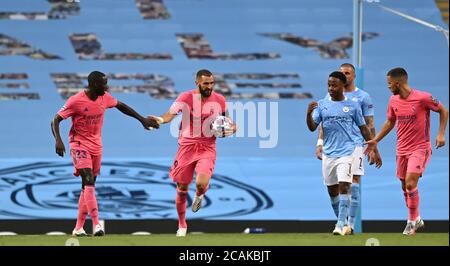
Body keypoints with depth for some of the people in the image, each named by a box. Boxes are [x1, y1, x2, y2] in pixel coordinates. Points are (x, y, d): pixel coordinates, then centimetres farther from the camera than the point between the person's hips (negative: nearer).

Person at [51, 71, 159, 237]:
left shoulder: (104, 98, 1)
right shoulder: (76, 101, -16)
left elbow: (121, 106, 20)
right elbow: (56, 120, -14)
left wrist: (142, 119, 20)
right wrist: (58, 140, -31)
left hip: (96, 146, 6)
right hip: (79, 145, -6)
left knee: (88, 186, 8)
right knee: (88, 182, -21)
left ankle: (79, 227, 14)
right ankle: (96, 223, -28)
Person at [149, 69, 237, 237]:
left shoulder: (219, 100, 0)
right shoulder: (186, 98, -9)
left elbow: (228, 122, 14)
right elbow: (171, 113, -23)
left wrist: (231, 128, -9)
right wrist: (162, 119, -46)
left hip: (207, 148, 0)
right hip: (187, 146, 0)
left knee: (202, 184, -23)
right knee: (182, 188, 6)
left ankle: (199, 196, 17)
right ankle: (182, 225, 26)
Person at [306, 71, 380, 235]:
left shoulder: (352, 106, 1)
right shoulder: (322, 105, 5)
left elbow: (364, 129, 8)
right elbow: (312, 127, -2)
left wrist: (374, 150, 6)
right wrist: (309, 113, -22)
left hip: (346, 152, -3)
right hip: (328, 153, 3)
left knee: (344, 186, -16)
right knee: (332, 190, 10)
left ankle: (341, 225, -18)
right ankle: (342, 220, 27)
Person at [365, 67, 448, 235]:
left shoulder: (423, 98, -16)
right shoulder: (393, 101, 3)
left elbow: (443, 111, -3)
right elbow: (390, 122, 19)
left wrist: (441, 134, -12)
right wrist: (375, 140, 16)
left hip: (420, 148, -6)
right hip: (402, 150, 6)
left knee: (410, 184, -17)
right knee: (405, 187, 10)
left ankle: (412, 221, -1)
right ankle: (416, 219, 27)